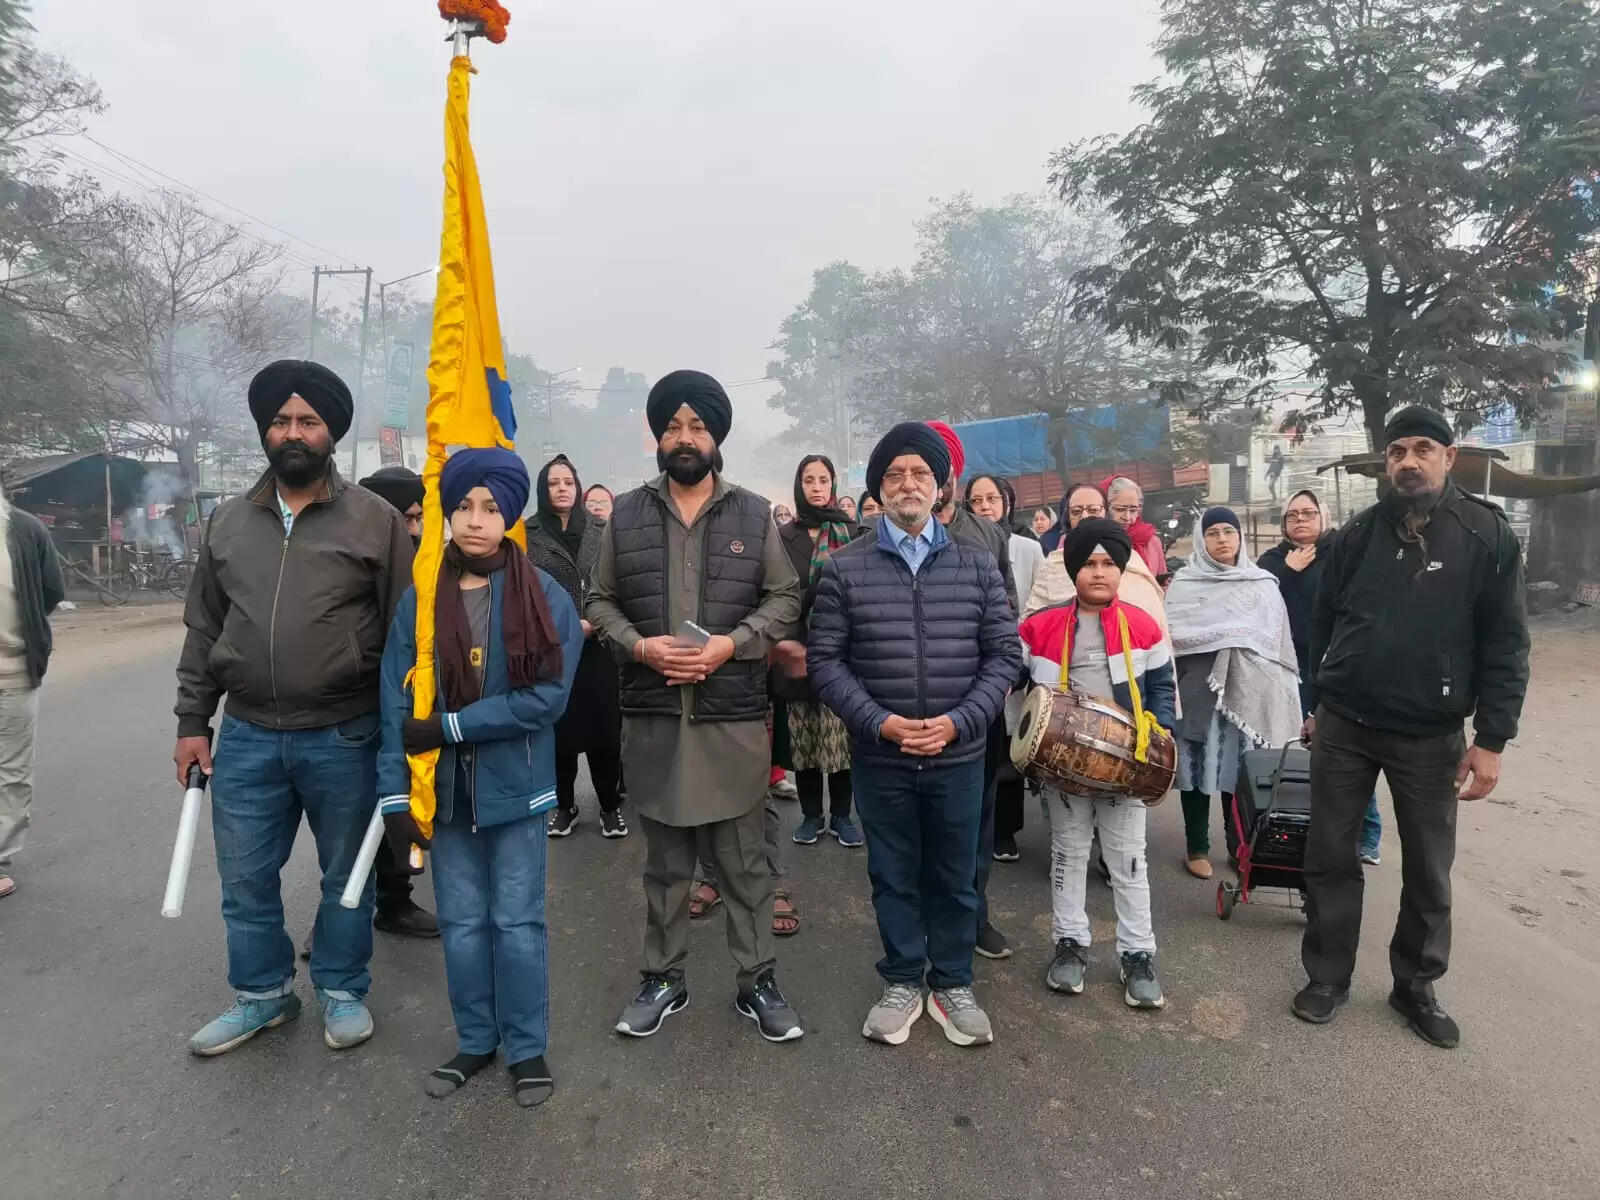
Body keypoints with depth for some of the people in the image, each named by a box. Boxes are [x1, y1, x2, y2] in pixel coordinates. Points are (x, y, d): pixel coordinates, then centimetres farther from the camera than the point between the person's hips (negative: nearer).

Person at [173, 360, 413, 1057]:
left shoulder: (375, 520, -5)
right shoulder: (229, 521, 8)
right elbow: (203, 629, 12)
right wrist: (192, 721, 9)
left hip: (343, 738, -3)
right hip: (245, 737, 4)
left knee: (346, 876, 12)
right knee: (245, 880, 14)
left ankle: (342, 991, 32)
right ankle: (262, 993, 36)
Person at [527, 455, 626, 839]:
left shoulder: (601, 529, 6)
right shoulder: (527, 533, 2)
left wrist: (593, 622, -9)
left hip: (597, 645, 1)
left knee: (604, 727, 2)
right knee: (559, 728, 5)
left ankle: (610, 805, 15)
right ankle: (564, 804, 21)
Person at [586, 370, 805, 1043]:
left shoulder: (754, 515, 3)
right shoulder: (626, 515, 5)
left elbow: (785, 599, 4)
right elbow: (600, 602, 9)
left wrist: (730, 644, -11)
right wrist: (639, 644, -10)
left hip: (734, 717, -1)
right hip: (652, 716, 1)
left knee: (745, 860, 8)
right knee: (665, 861, 15)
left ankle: (758, 981, 24)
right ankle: (664, 977, 30)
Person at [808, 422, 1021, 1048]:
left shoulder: (977, 564, 2)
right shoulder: (844, 567, -3)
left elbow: (1004, 653, 1)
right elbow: (824, 660, -4)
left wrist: (958, 722, -12)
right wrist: (878, 722, -16)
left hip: (959, 755, 1)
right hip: (879, 757, -1)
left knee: (954, 878, 15)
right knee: (893, 876, 14)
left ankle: (953, 985, 34)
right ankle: (902, 983, 33)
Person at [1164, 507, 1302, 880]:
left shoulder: (1263, 585, 9)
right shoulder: (1184, 583, 4)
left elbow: (1280, 642, 8)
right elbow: (1169, 635, 0)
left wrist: (1280, 698, 3)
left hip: (1247, 690, 1)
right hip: (1196, 689, -1)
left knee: (1240, 767, 4)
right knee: (1198, 765, 2)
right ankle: (1197, 848, 13)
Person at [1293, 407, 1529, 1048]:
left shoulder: (1487, 534, -5)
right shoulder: (1358, 534, 2)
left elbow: (1506, 644, -6)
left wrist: (1490, 739, -10)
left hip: (1431, 736, -1)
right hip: (1344, 726, 2)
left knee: (1429, 870, 11)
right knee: (1330, 858, 7)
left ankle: (1416, 986, 30)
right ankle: (1327, 978, 23)